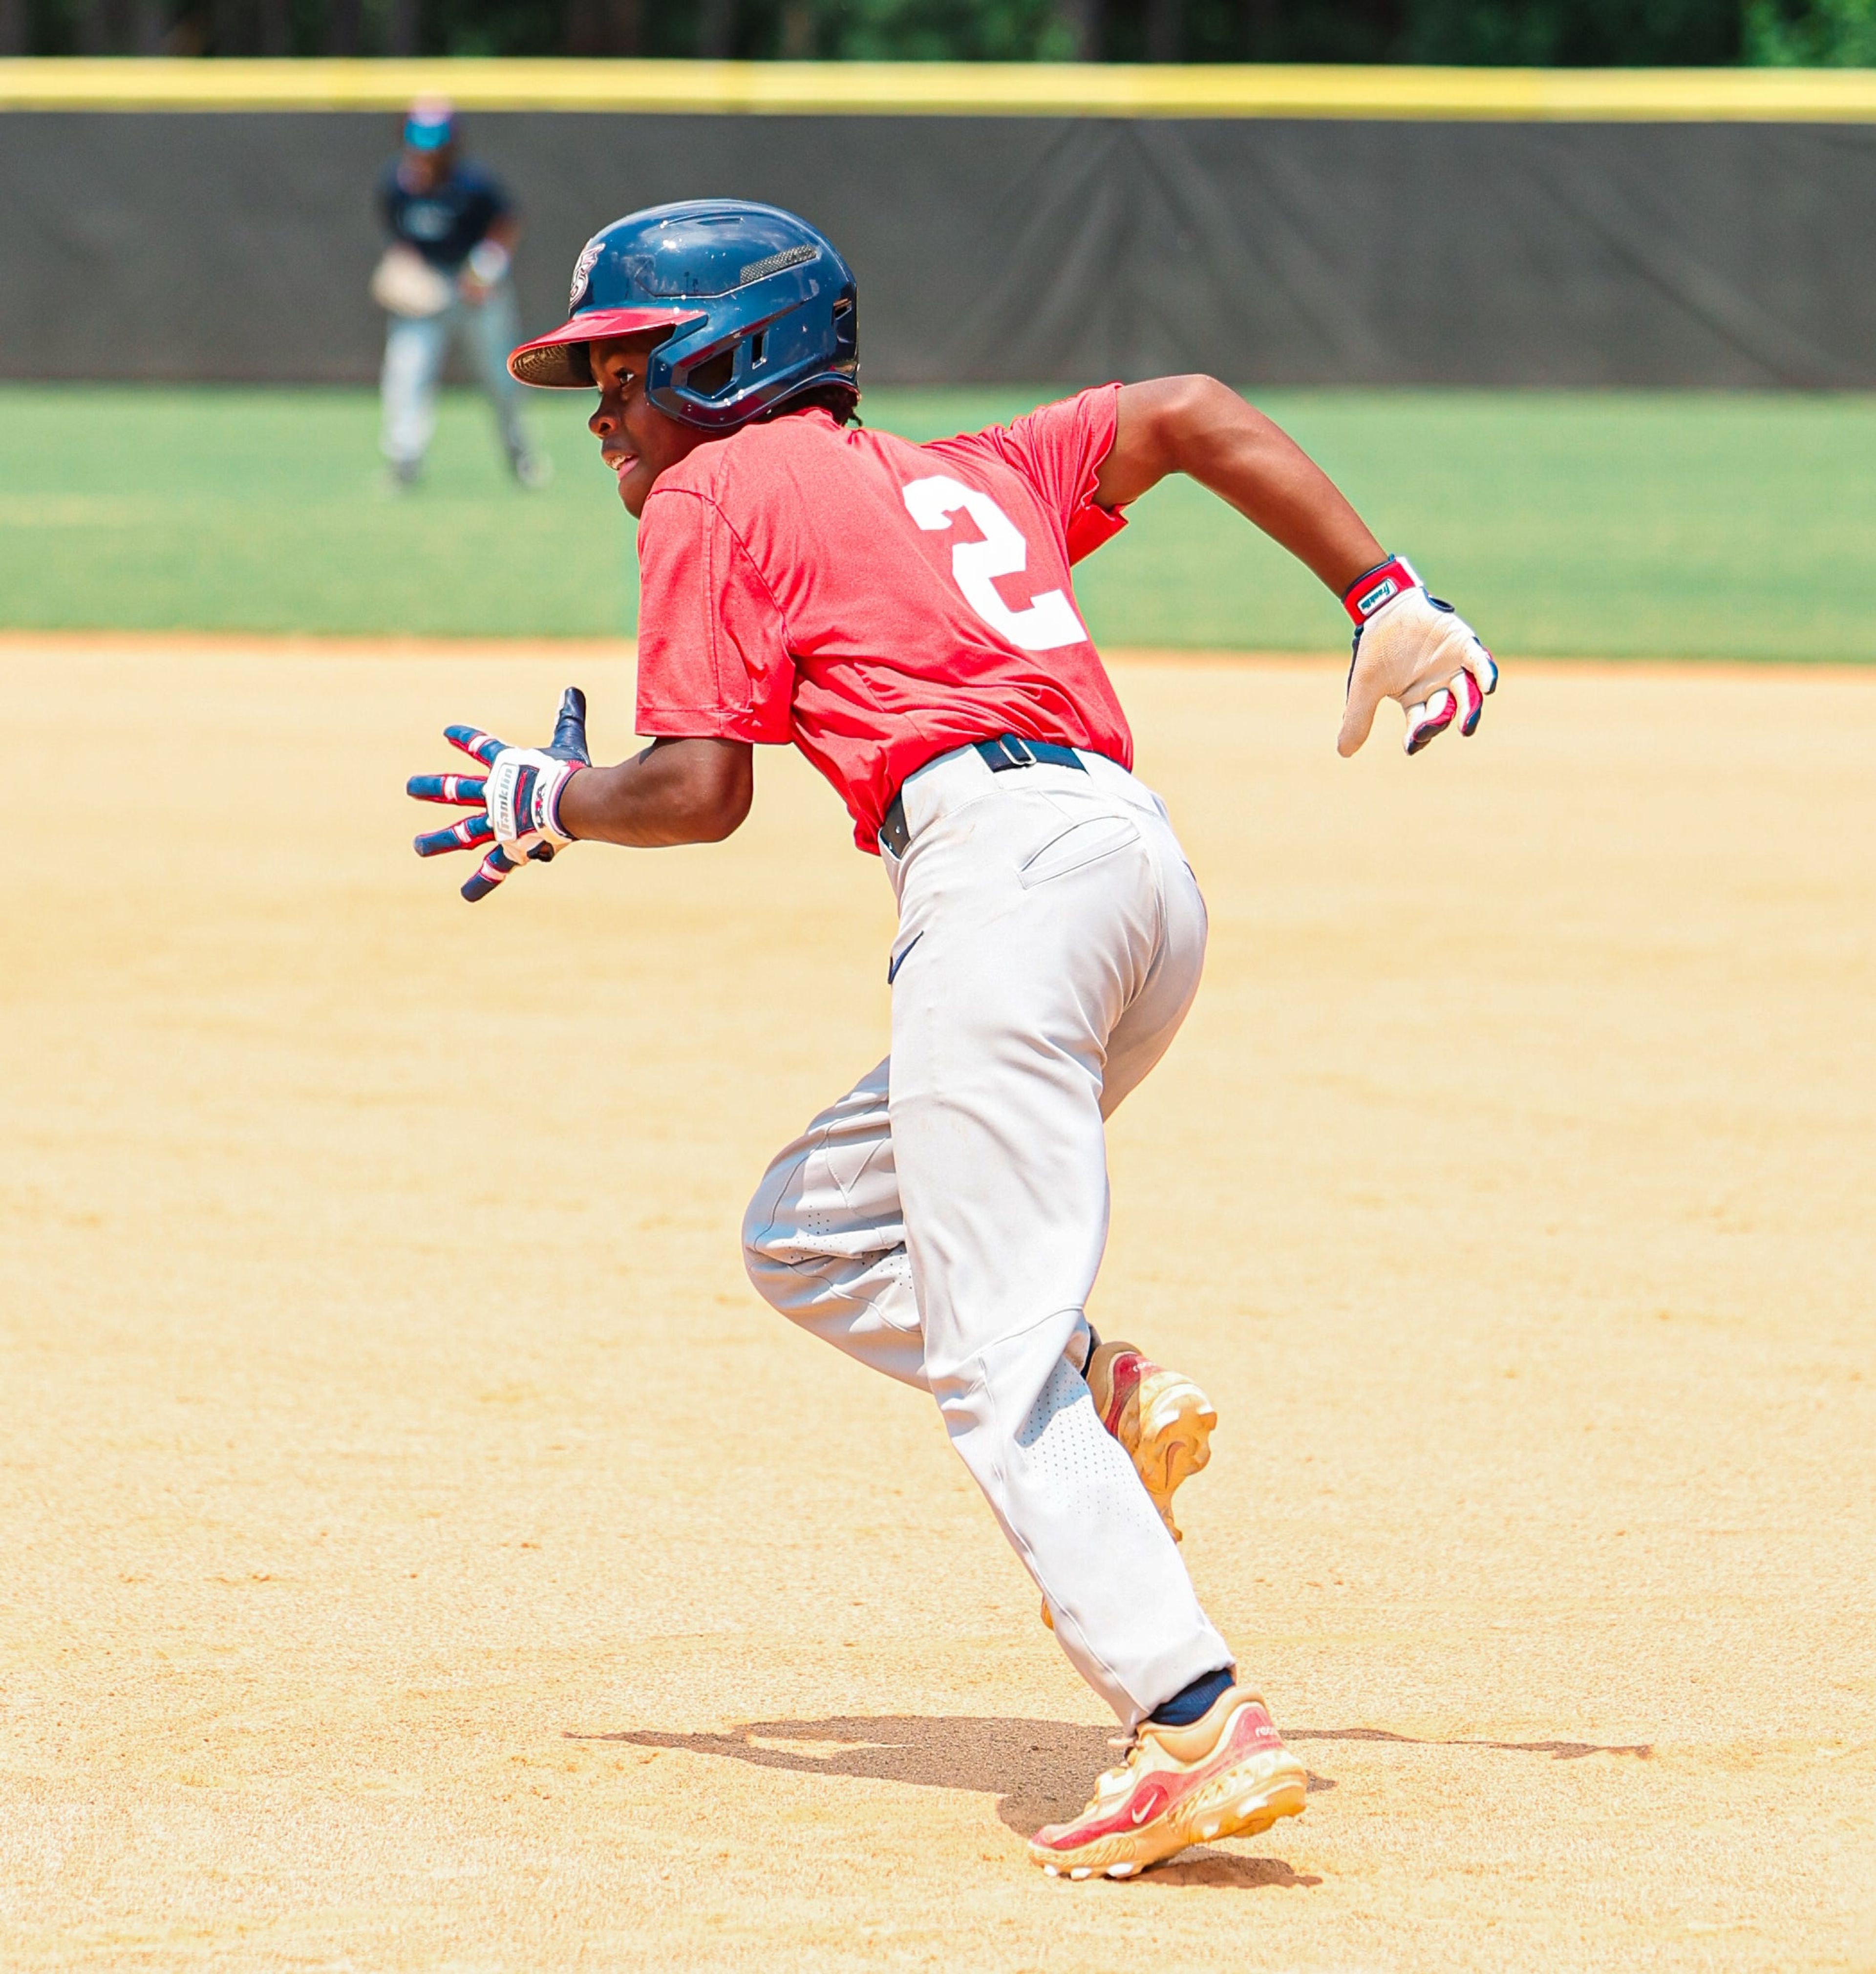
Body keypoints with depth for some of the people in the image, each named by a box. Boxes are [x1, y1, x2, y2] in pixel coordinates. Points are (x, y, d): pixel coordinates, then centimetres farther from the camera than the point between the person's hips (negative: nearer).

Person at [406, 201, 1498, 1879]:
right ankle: (1106, 1401, 2)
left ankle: (1196, 1724, -25)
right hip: (1153, 877, 9)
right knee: (810, 1237, 21)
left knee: (995, 1363, -12)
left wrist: (557, 804, 20)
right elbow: (1194, 414, 26)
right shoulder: (959, 477, 30)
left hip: (1001, 857, -8)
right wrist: (1389, 605, 23)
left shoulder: (712, 495, 9)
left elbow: (699, 789, 0)